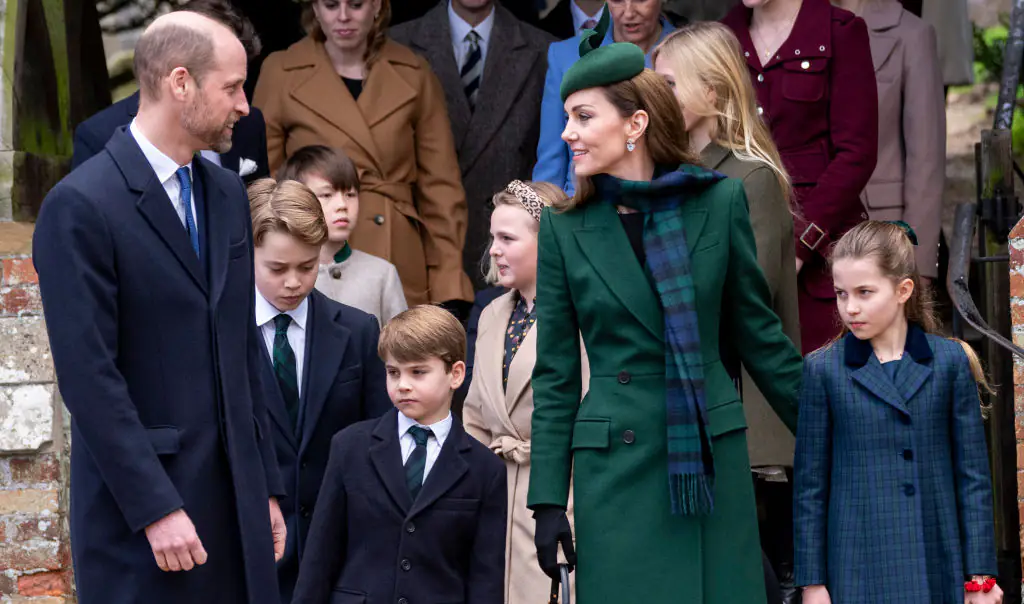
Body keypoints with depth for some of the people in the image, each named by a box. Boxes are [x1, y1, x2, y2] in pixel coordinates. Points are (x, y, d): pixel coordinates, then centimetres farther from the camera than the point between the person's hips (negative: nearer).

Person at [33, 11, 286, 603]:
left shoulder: (227, 194, 13)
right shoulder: (81, 205, -11)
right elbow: (89, 376, -14)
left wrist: (267, 485, 13)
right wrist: (157, 509, -17)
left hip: (235, 493, 6)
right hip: (140, 499, -6)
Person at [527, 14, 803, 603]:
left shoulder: (720, 201, 0)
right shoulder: (566, 227, 2)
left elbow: (757, 331, 9)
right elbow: (555, 375, 5)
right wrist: (548, 498, 0)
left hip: (713, 460, 0)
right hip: (616, 468, 0)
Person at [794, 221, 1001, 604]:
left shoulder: (950, 361, 3)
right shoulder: (824, 371, 2)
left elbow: (974, 475, 5)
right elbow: (810, 486, 4)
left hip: (938, 569, 1)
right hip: (858, 573, -1)